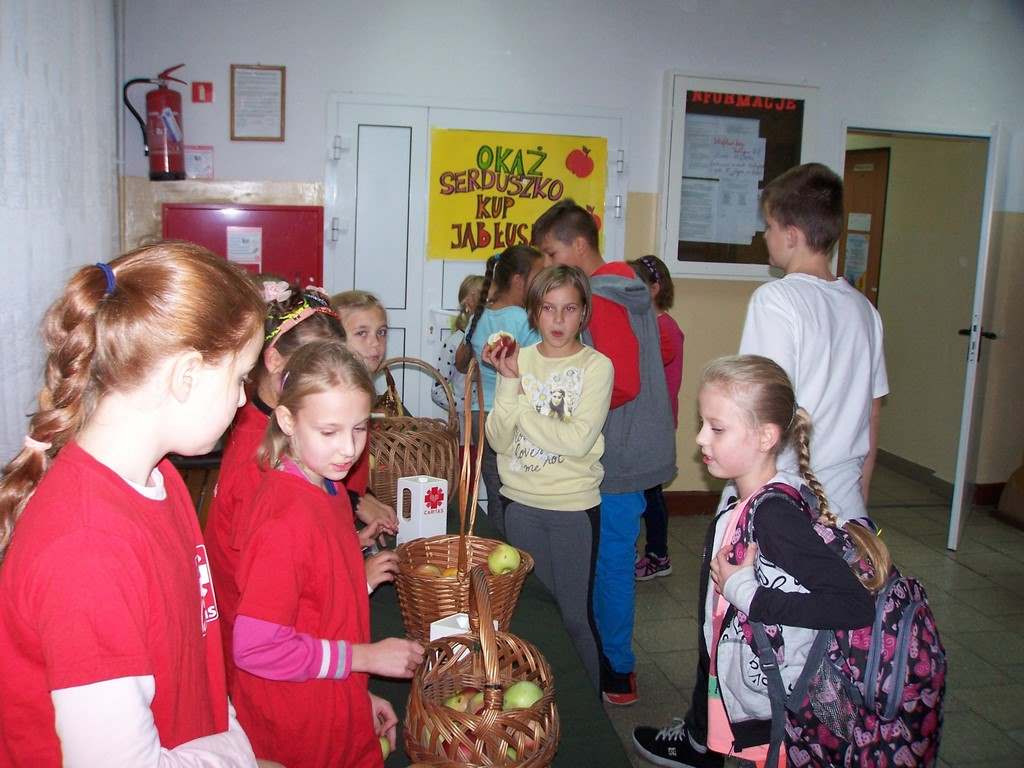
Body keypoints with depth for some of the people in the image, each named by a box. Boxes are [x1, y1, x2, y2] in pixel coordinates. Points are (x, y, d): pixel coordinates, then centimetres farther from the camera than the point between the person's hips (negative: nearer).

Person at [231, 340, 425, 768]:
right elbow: (255, 647, -26)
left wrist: (359, 694, 14)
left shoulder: (329, 490, 1)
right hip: (296, 733, -7)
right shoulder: (284, 518, -26)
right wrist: (365, 656, -19)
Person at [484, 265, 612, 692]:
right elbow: (499, 441, -5)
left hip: (575, 506, -3)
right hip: (521, 503, 3)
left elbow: (579, 440, -20)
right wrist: (509, 382, -17)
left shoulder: (596, 365, -8)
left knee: (575, 616, 6)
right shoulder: (518, 360, 0)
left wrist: (521, 403, -14)